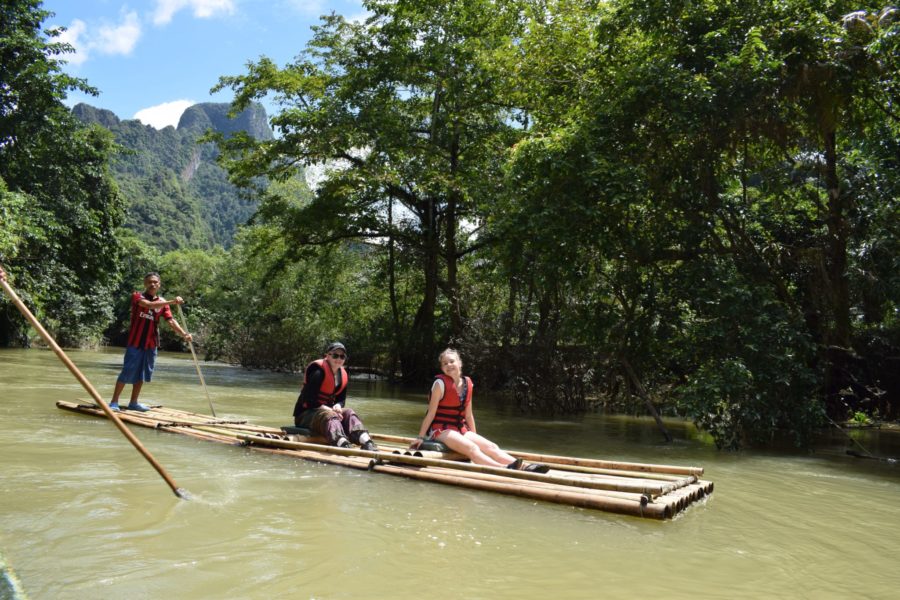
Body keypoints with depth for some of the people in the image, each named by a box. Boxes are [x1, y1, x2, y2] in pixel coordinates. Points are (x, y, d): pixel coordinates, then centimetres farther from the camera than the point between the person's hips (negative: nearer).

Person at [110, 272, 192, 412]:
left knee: (141, 374, 11)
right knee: (127, 373, -5)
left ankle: (133, 403, 21)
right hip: (135, 342, -5)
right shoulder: (137, 296, -5)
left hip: (151, 344, 5)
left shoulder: (162, 303, 8)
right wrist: (171, 302, -35)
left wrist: (184, 334, -17)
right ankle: (114, 402, 4)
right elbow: (148, 304, -26)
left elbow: (171, 321, -1)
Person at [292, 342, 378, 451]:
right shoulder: (318, 372, -17)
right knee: (330, 416, -36)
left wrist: (337, 406, -10)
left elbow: (341, 400, 12)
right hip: (305, 415, -7)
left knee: (348, 413, -19)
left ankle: (367, 443, -44)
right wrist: (326, 409, -26)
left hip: (326, 410, 7)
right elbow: (308, 400, -21)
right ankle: (343, 444, -66)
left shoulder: (343, 376, 8)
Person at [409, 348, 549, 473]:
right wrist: (420, 437, -12)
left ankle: (524, 467, -29)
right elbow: (431, 413, -10)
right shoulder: (440, 383, -11)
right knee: (472, 448, -31)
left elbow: (468, 414, 14)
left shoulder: (467, 383, 7)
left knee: (491, 447, -14)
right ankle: (504, 469, -53)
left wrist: (474, 437, 16)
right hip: (440, 429, -7)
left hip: (460, 429, 7)